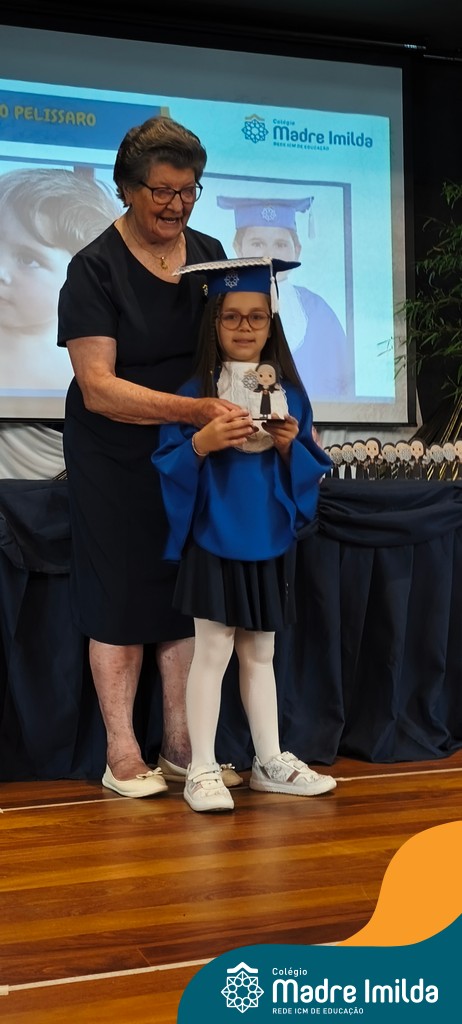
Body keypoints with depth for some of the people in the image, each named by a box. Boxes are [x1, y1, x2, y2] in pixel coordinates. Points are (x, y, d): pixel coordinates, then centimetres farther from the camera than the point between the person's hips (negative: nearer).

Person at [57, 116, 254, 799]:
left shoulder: (209, 254, 5)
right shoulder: (96, 269, -12)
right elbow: (98, 387, -20)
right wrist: (197, 409, -30)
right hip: (116, 459, -5)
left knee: (186, 595, 7)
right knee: (123, 597, 1)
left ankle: (180, 745, 18)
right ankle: (123, 753, 12)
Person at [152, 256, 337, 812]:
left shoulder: (289, 394, 6)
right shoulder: (194, 393, -4)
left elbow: (314, 469, 7)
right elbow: (166, 466, -7)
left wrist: (290, 447, -12)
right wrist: (201, 444, -24)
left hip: (270, 542, 4)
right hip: (214, 540, -3)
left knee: (259, 656, 14)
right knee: (212, 654, -1)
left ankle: (270, 762, 23)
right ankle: (202, 770, 7)